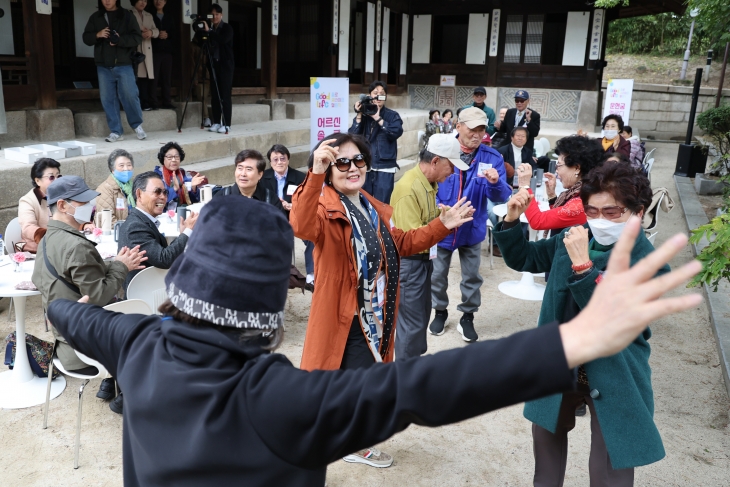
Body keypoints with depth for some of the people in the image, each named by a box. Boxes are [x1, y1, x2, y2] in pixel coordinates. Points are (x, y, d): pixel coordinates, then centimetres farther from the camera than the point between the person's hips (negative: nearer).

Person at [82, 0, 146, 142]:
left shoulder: (126, 16, 3)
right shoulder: (95, 17, 11)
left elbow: (137, 38, -3)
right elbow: (86, 38, 11)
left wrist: (120, 39, -18)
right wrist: (97, 35, -10)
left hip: (123, 65, -3)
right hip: (103, 66, 3)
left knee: (130, 96, -5)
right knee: (107, 99, 2)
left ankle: (137, 125, 16)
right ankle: (116, 131, 9)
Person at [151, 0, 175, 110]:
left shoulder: (170, 17, 18)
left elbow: (175, 35, 13)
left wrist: (167, 35, -6)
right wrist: (156, 35, -14)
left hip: (167, 52, 3)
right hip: (154, 51, -3)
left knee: (167, 78, 2)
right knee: (153, 78, -7)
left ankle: (167, 102, 7)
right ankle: (153, 103, -5)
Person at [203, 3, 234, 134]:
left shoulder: (227, 28, 0)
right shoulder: (210, 30, 13)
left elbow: (223, 40, -20)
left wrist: (209, 31, -22)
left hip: (225, 65, -5)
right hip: (213, 64, 5)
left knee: (225, 95, -7)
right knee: (214, 95, 3)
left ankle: (226, 124, -7)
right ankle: (216, 122, 8)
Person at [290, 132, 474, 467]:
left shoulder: (375, 209, 9)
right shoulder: (325, 208, -18)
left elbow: (401, 243, 21)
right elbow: (301, 226, -42)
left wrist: (442, 226, 11)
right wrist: (316, 174, -53)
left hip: (374, 317, 8)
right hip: (344, 320, -8)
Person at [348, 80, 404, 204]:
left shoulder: (392, 115, 3)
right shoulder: (363, 114, 8)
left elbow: (397, 132, -16)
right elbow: (352, 135, -2)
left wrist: (378, 118, -17)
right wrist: (359, 116, -10)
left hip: (384, 167, -2)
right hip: (364, 165, 3)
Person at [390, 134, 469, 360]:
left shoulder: (429, 183, 4)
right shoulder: (408, 188, -24)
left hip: (424, 258, 9)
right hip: (408, 261, -9)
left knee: (422, 314, 21)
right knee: (412, 320, 1)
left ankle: (416, 359, 37)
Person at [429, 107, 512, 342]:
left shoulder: (492, 158, -9)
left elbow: (501, 197, -13)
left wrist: (495, 183, -34)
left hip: (472, 228, 1)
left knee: (471, 276, 14)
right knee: (437, 274, 15)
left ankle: (467, 317, 34)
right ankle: (440, 312, 38)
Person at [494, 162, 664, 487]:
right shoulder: (574, 239, -3)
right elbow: (522, 259, 7)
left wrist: (582, 267, -38)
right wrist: (511, 222, -11)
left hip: (613, 378, -5)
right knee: (546, 433, 26)